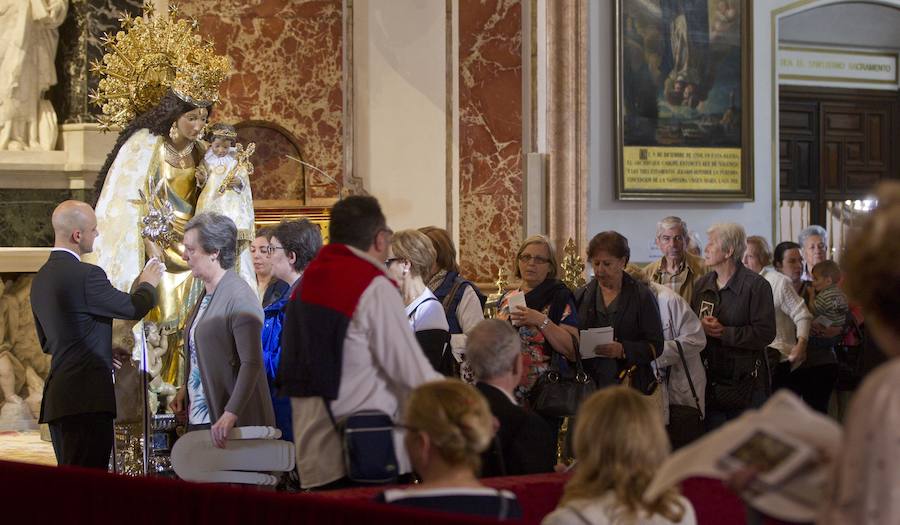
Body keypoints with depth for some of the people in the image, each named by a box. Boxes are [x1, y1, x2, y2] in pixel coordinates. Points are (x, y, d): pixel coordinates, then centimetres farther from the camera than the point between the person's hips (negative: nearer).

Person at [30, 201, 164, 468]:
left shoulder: (41, 278, 14)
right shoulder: (86, 275, -15)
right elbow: (133, 308, -4)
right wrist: (148, 284, 16)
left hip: (57, 397, 9)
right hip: (87, 398, -9)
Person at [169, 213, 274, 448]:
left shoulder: (239, 297, -13)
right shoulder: (207, 294, 14)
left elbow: (251, 363, -20)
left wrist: (231, 415, -27)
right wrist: (185, 390, 10)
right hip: (198, 418, 8)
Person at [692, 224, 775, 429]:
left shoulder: (756, 285, -7)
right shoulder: (702, 284, 12)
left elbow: (765, 333, -15)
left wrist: (723, 332, -16)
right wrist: (701, 328, -7)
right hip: (711, 384, 5)